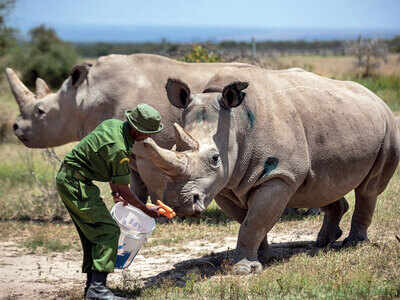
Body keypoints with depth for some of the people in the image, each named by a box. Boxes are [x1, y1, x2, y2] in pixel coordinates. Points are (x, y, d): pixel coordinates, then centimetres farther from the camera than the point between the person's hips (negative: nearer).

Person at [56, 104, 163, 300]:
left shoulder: (115, 124, 5)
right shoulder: (119, 149, -24)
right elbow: (124, 191, -14)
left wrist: (114, 190, 20)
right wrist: (146, 210, -1)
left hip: (67, 178, 10)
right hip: (75, 183, -10)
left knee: (93, 232, 14)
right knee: (108, 230, -13)